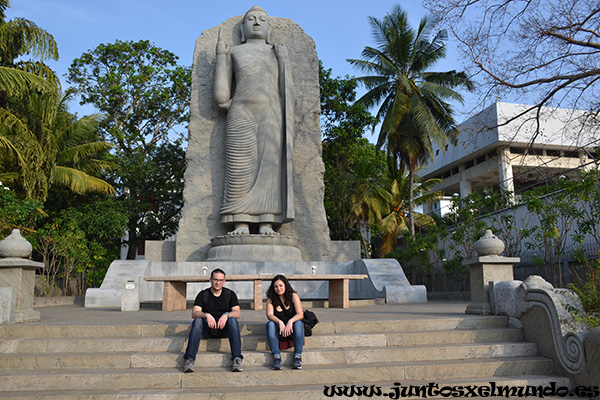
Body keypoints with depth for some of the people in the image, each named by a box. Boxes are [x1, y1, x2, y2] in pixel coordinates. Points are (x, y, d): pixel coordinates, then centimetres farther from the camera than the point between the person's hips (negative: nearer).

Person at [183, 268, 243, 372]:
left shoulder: (230, 294, 4)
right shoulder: (203, 294, 3)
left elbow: (238, 313, -7)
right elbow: (194, 313, -10)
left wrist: (226, 315, -29)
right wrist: (206, 315, -31)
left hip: (224, 329, 0)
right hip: (208, 329, 0)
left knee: (232, 320, -31)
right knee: (197, 320, -29)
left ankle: (237, 358, -38)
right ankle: (189, 359, -37)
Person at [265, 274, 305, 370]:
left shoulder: (293, 296, -4)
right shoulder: (271, 299, 0)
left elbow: (300, 314, -14)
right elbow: (269, 315, -15)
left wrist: (290, 321, -34)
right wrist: (279, 322, -35)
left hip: (292, 328, -1)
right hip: (279, 329, 1)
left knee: (298, 323, -32)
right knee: (270, 324, -29)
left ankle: (298, 356, -33)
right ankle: (276, 356, -34)